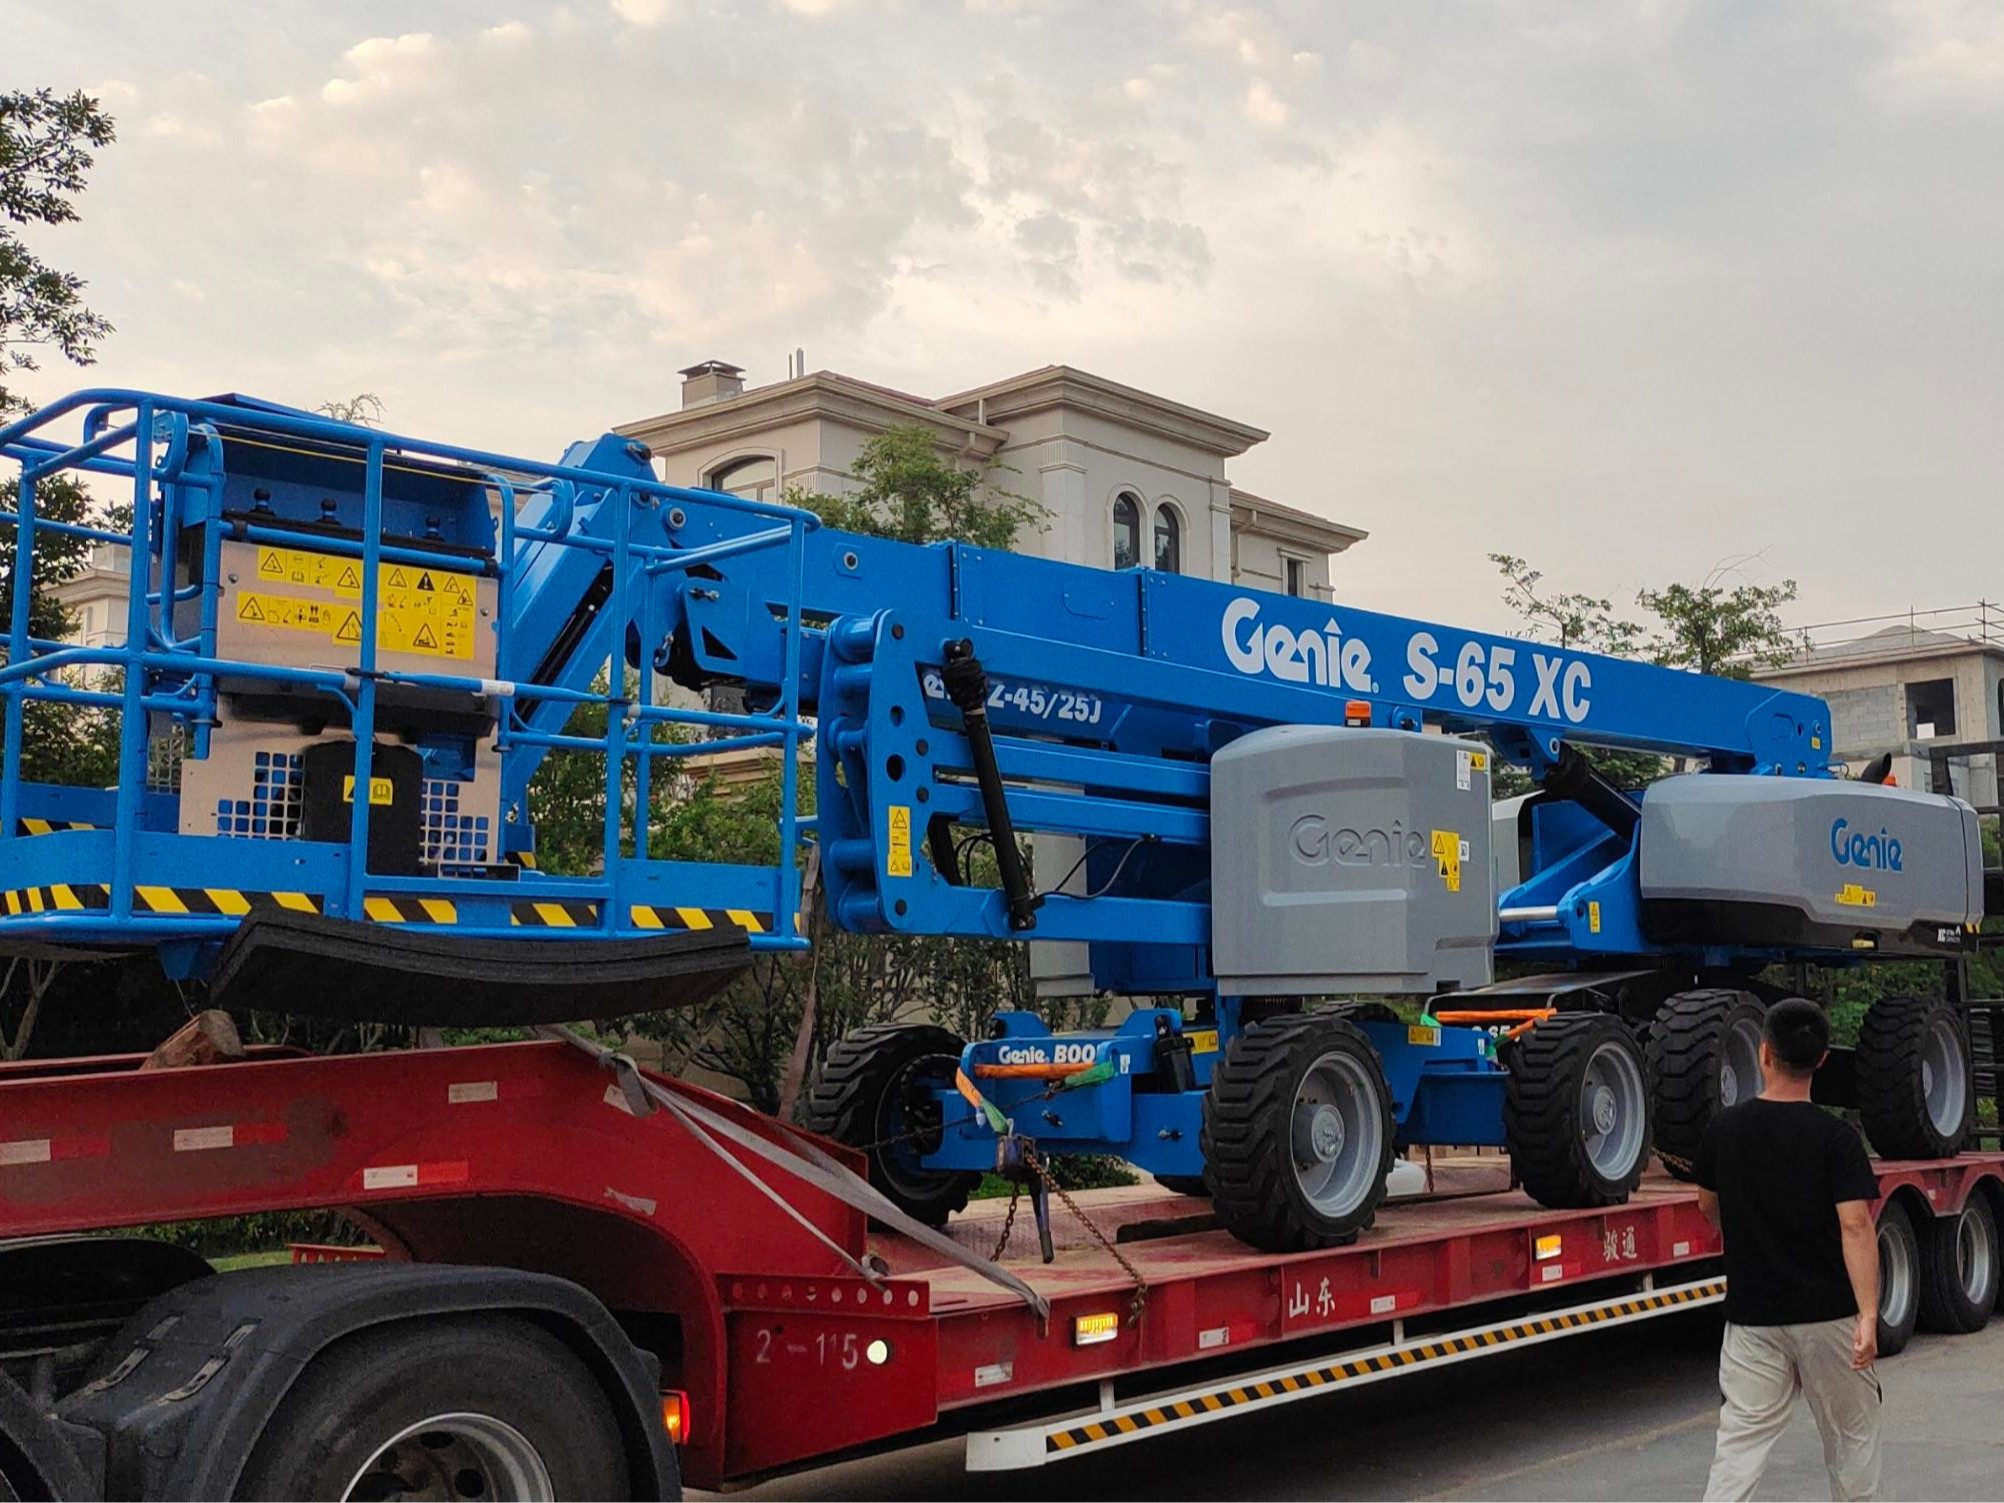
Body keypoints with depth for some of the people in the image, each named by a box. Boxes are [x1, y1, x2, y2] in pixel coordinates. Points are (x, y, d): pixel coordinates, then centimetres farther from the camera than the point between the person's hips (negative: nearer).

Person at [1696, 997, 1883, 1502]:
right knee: (1852, 1437, 16)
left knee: (1741, 1440, 2)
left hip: (1751, 1313, 2)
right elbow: (1855, 1225, -18)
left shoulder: (1724, 1129, -1)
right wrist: (1868, 1315, -20)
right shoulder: (1835, 1138, -10)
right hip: (1827, 1313, -2)